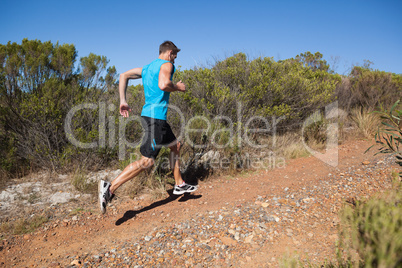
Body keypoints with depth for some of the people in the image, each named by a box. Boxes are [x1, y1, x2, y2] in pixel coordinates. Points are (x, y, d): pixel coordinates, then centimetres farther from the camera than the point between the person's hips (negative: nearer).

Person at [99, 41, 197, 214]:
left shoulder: (147, 68, 21)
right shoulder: (167, 64, -4)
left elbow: (124, 76, 17)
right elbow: (163, 84, -23)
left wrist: (123, 101, 13)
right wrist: (178, 87, -4)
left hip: (149, 114, 10)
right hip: (156, 116, -10)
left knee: (175, 146, 20)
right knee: (147, 161, -11)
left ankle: (179, 185, 28)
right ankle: (110, 187, -12)